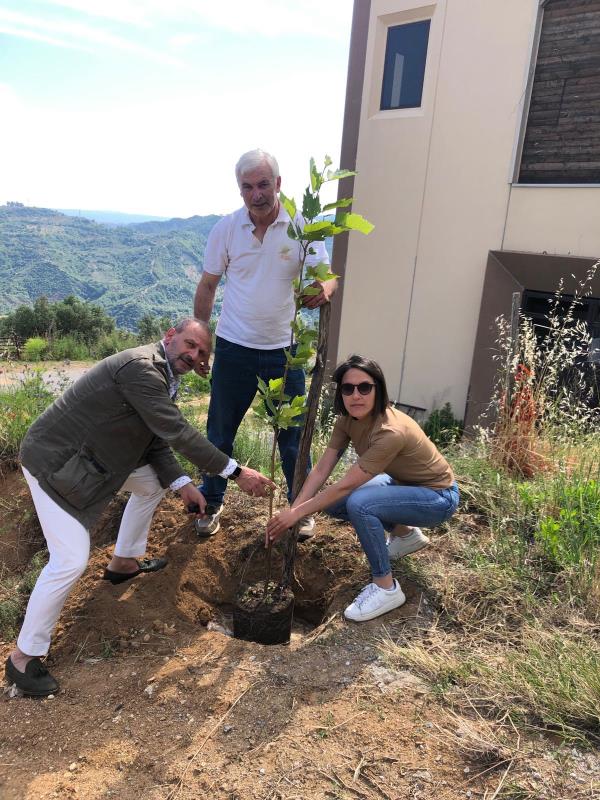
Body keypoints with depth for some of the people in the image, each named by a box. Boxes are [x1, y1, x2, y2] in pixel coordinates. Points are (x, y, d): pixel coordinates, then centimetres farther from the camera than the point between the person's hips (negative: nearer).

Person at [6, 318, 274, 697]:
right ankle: (25, 655, 7)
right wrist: (236, 472, -27)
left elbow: (158, 440, 7)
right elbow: (178, 433, -30)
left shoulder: (163, 375, 5)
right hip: (54, 461, -10)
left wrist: (181, 483, -7)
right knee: (71, 560, -13)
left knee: (156, 482, 21)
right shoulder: (140, 366, -26)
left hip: (92, 456, 10)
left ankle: (124, 561, 37)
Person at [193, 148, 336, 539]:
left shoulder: (301, 227, -7)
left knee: (293, 434, 9)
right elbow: (208, 285, 4)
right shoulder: (226, 228, -3)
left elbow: (327, 274, -13)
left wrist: (324, 289, -38)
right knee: (220, 432, 12)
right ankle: (211, 503, 33)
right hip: (234, 347, 1)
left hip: (283, 349, -1)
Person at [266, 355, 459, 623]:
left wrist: (297, 513, -24)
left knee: (358, 503, -30)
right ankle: (406, 533, 18)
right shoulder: (347, 420, -11)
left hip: (437, 496, -8)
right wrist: (290, 512, -21)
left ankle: (387, 588, -11)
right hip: (403, 484, 8)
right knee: (332, 502, -1)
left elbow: (344, 485, -31)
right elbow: (321, 470, -11)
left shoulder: (391, 431, -34)